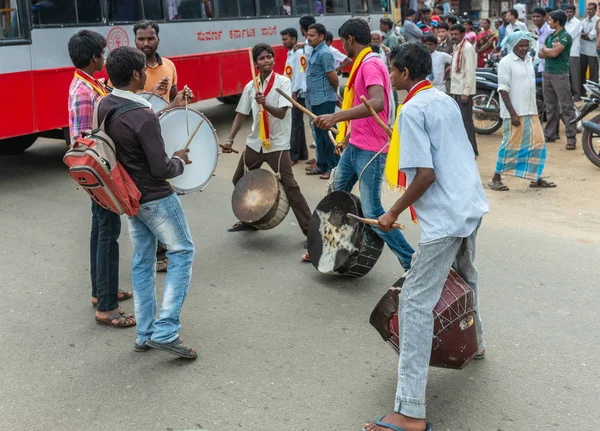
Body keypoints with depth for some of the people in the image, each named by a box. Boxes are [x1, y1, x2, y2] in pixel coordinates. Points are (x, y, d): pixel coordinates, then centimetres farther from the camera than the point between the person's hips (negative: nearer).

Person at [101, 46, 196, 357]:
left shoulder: (105, 106, -1)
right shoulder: (144, 117, -27)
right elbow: (161, 169, -26)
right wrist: (180, 160, -4)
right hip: (155, 198, -8)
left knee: (142, 261, 15)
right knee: (182, 252, 6)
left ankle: (144, 334, 22)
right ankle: (165, 331, 1)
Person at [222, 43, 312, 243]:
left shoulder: (283, 82, -10)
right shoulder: (250, 86, 5)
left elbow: (281, 113, -19)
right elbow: (241, 114, 8)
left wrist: (265, 104, -38)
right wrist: (230, 139, -2)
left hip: (277, 144, -6)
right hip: (255, 143, 6)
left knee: (289, 185, -13)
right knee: (239, 179, 14)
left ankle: (310, 229, -7)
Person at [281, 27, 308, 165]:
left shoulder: (299, 53, -13)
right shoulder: (290, 53, 16)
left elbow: (299, 74, -18)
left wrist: (294, 94, -20)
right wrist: (290, 93, 16)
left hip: (297, 94, -10)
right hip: (291, 93, 10)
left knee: (295, 125, -7)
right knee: (298, 124, 12)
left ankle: (293, 156, -3)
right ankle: (302, 153, 19)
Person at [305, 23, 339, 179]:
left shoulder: (324, 53, -15)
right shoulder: (315, 52, 14)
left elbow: (333, 77, -16)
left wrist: (334, 92, -1)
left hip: (324, 100, -10)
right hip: (316, 100, 10)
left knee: (328, 133, -4)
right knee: (320, 133, 14)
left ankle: (333, 167, 2)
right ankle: (321, 164, 22)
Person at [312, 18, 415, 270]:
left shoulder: (371, 65, -17)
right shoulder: (362, 65, 15)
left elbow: (377, 104, -34)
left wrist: (337, 117, -38)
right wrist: (349, 135, 27)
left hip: (370, 151, -10)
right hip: (355, 146, 10)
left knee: (372, 213, -10)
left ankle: (413, 264, -2)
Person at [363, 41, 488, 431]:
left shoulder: (412, 110, -13)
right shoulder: (446, 100, 13)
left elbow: (426, 174, -19)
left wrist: (395, 212, -9)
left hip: (445, 216, -10)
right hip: (473, 204, 10)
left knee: (416, 302, -8)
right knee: (465, 273, 33)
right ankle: (474, 341, 58)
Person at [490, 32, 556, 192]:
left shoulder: (528, 60, 12)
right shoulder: (506, 62, -11)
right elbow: (503, 90, -15)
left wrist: (535, 106, 18)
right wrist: (513, 114, -19)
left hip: (531, 111, 7)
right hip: (515, 113, -7)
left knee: (538, 143, 7)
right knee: (511, 145, -2)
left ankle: (535, 178, 16)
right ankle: (496, 178, 9)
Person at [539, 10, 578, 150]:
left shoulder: (565, 36, -10)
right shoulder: (550, 36, 14)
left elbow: (554, 53, -21)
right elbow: (541, 54, 9)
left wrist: (545, 49, -1)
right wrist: (550, 51, -11)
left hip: (560, 75, -8)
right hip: (547, 73, 8)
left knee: (567, 107, -6)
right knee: (550, 106, 14)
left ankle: (571, 138, -7)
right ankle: (550, 134, 22)